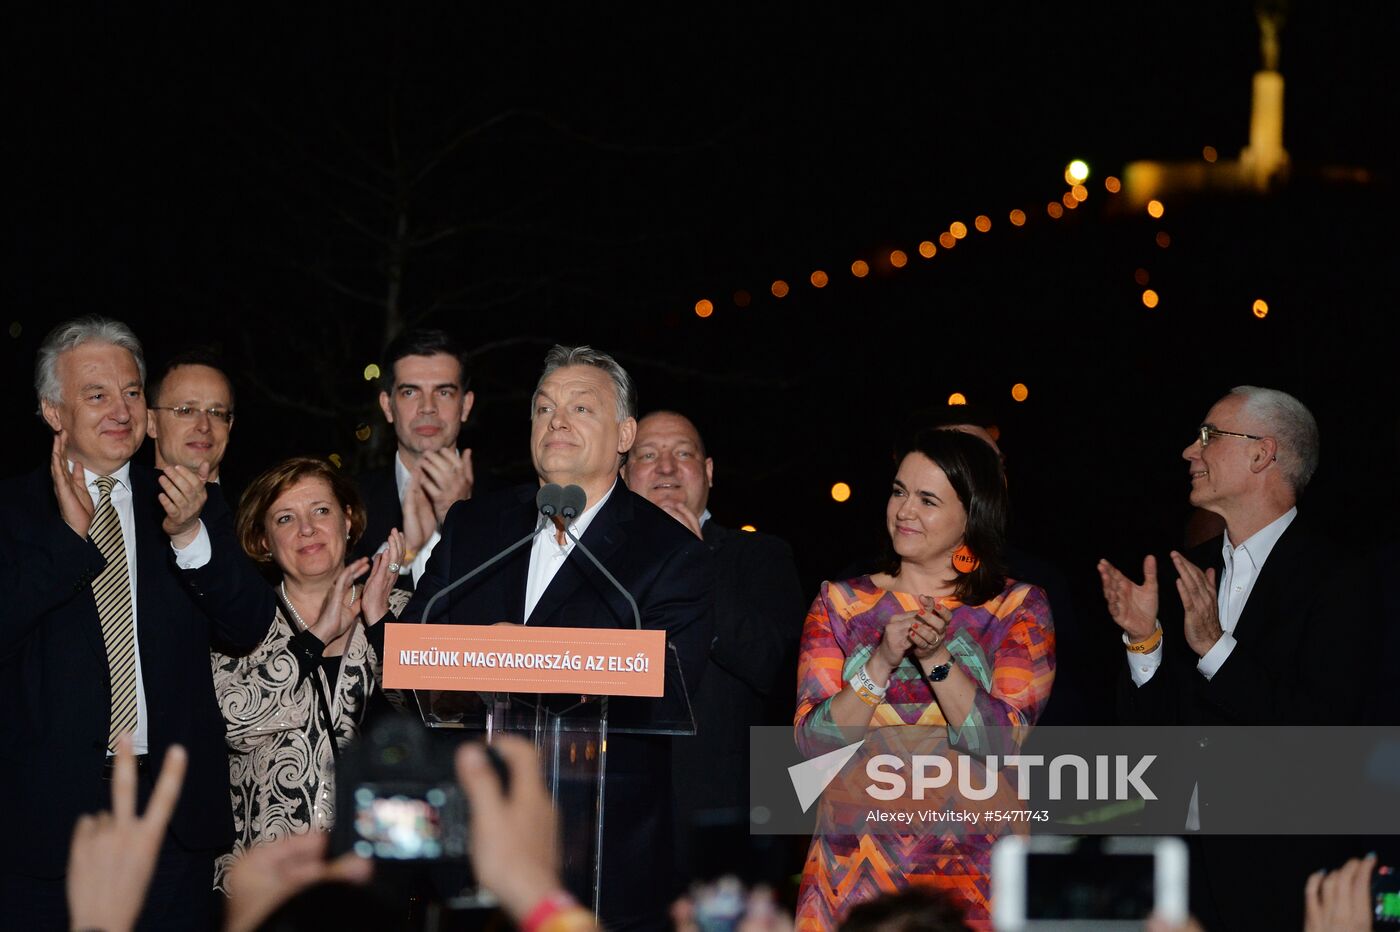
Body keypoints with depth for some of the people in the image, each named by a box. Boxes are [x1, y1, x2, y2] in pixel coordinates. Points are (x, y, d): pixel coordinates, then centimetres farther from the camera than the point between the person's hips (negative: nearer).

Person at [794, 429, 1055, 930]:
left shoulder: (1020, 607, 1)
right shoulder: (841, 602, 5)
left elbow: (1004, 740, -11)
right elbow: (813, 741, -5)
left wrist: (936, 658, -22)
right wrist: (882, 662, -18)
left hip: (969, 867, -1)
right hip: (853, 865, 1)